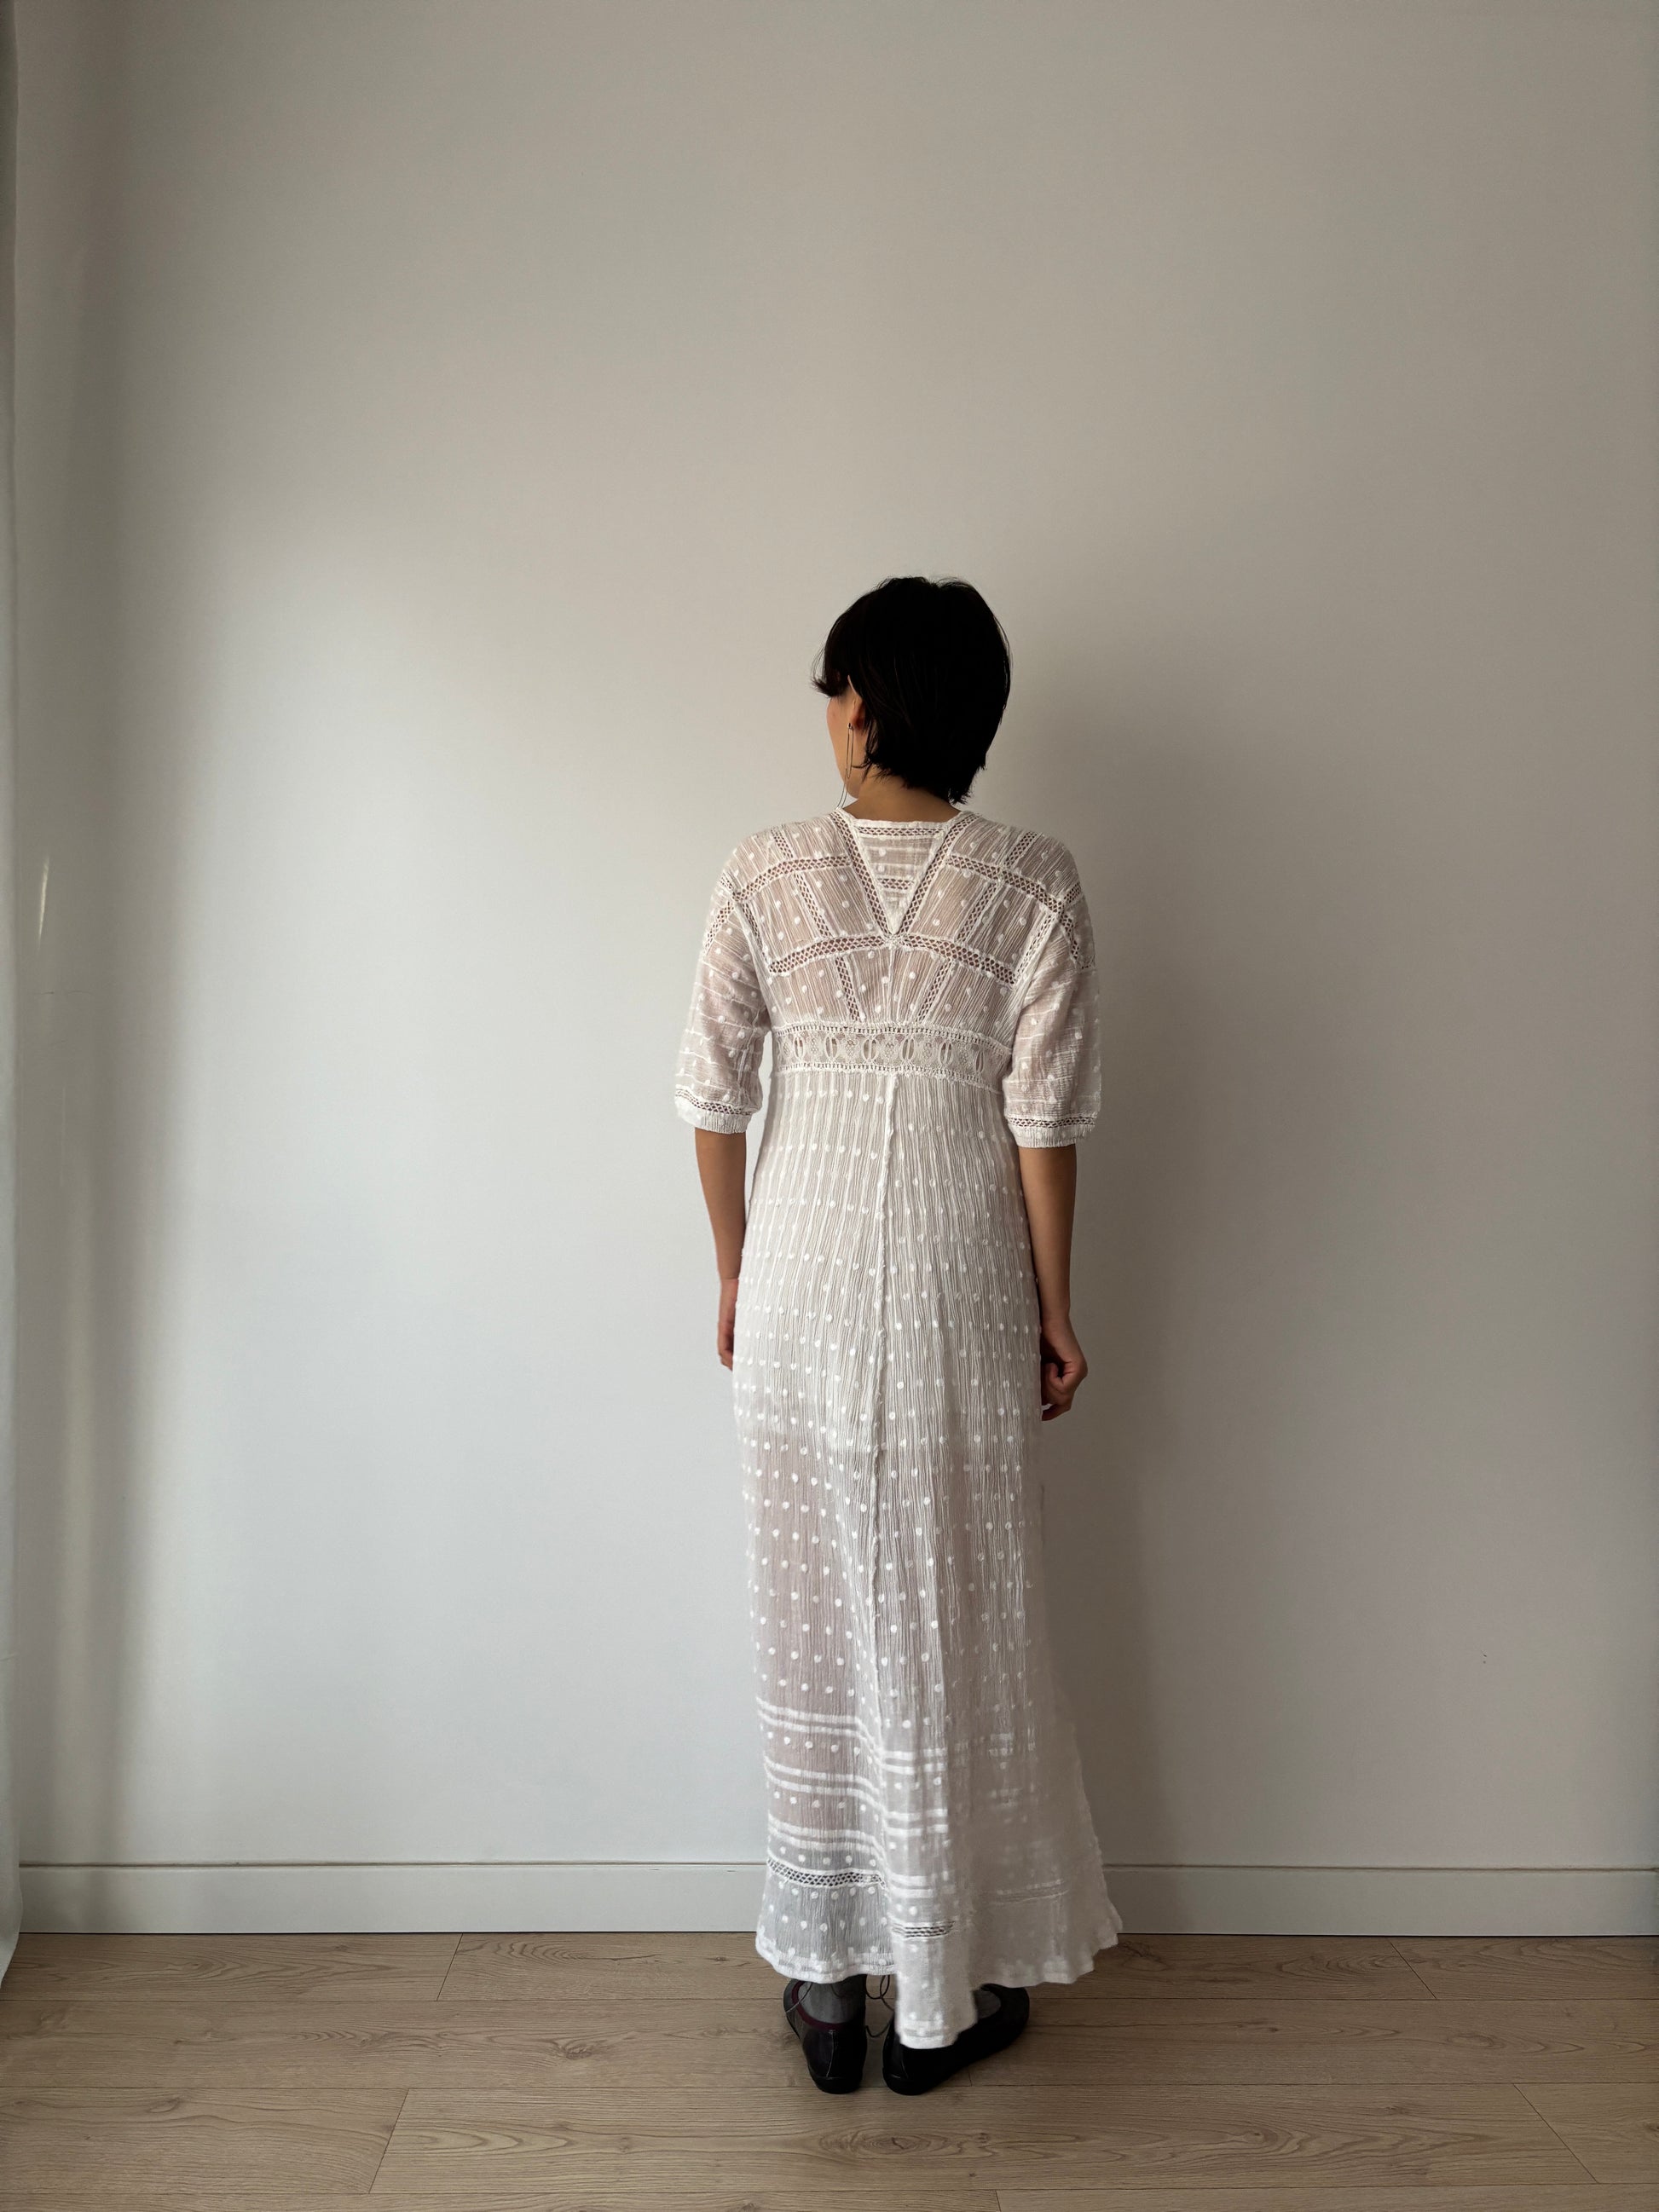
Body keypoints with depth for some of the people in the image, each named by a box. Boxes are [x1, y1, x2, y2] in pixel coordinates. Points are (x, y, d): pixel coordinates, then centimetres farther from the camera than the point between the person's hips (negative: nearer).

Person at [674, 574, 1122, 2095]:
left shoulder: (764, 875, -4)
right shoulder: (1033, 884, -7)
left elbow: (714, 1100, -1)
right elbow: (1044, 1122, -8)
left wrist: (733, 1275, 12)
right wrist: (1055, 1312, 2)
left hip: (801, 1285, 1)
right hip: (954, 1292, -1)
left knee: (816, 1614, 13)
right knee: (955, 1622, 12)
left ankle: (827, 1981, 27)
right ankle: (943, 1996, 26)